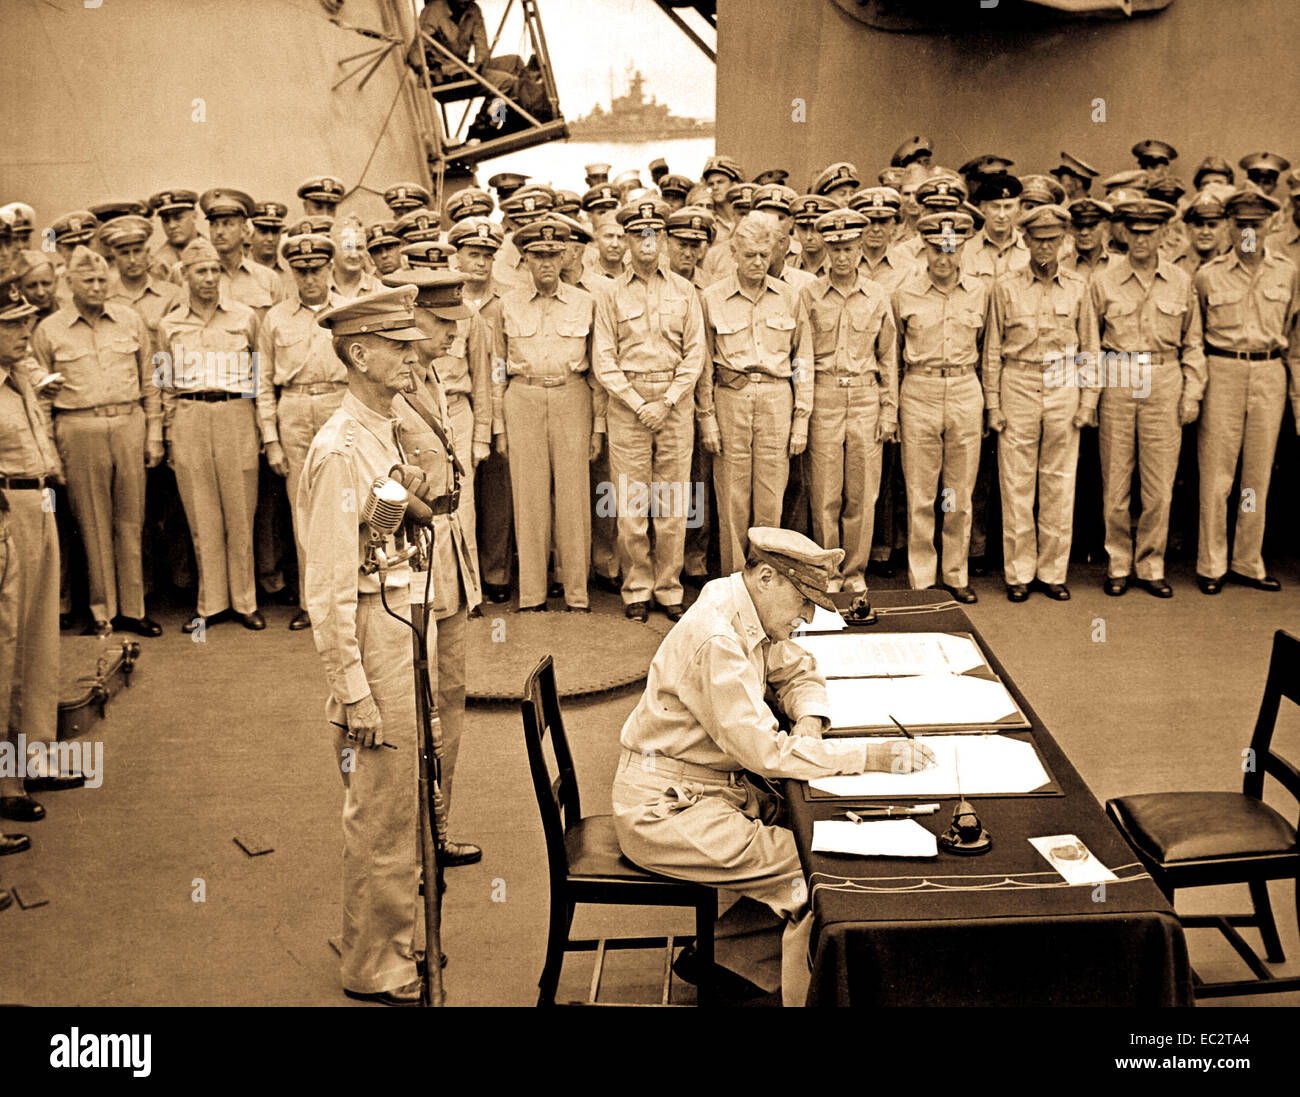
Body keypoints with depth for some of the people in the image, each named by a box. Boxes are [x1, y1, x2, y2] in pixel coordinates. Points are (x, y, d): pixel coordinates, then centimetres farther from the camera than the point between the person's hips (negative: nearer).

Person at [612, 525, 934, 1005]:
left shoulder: (751, 616, 4)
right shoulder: (715, 639, -26)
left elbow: (798, 670, 19)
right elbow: (764, 751, -28)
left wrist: (808, 718, -4)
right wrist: (872, 756, -26)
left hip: (714, 784, 10)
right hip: (664, 807, -10)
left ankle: (717, 951, 13)